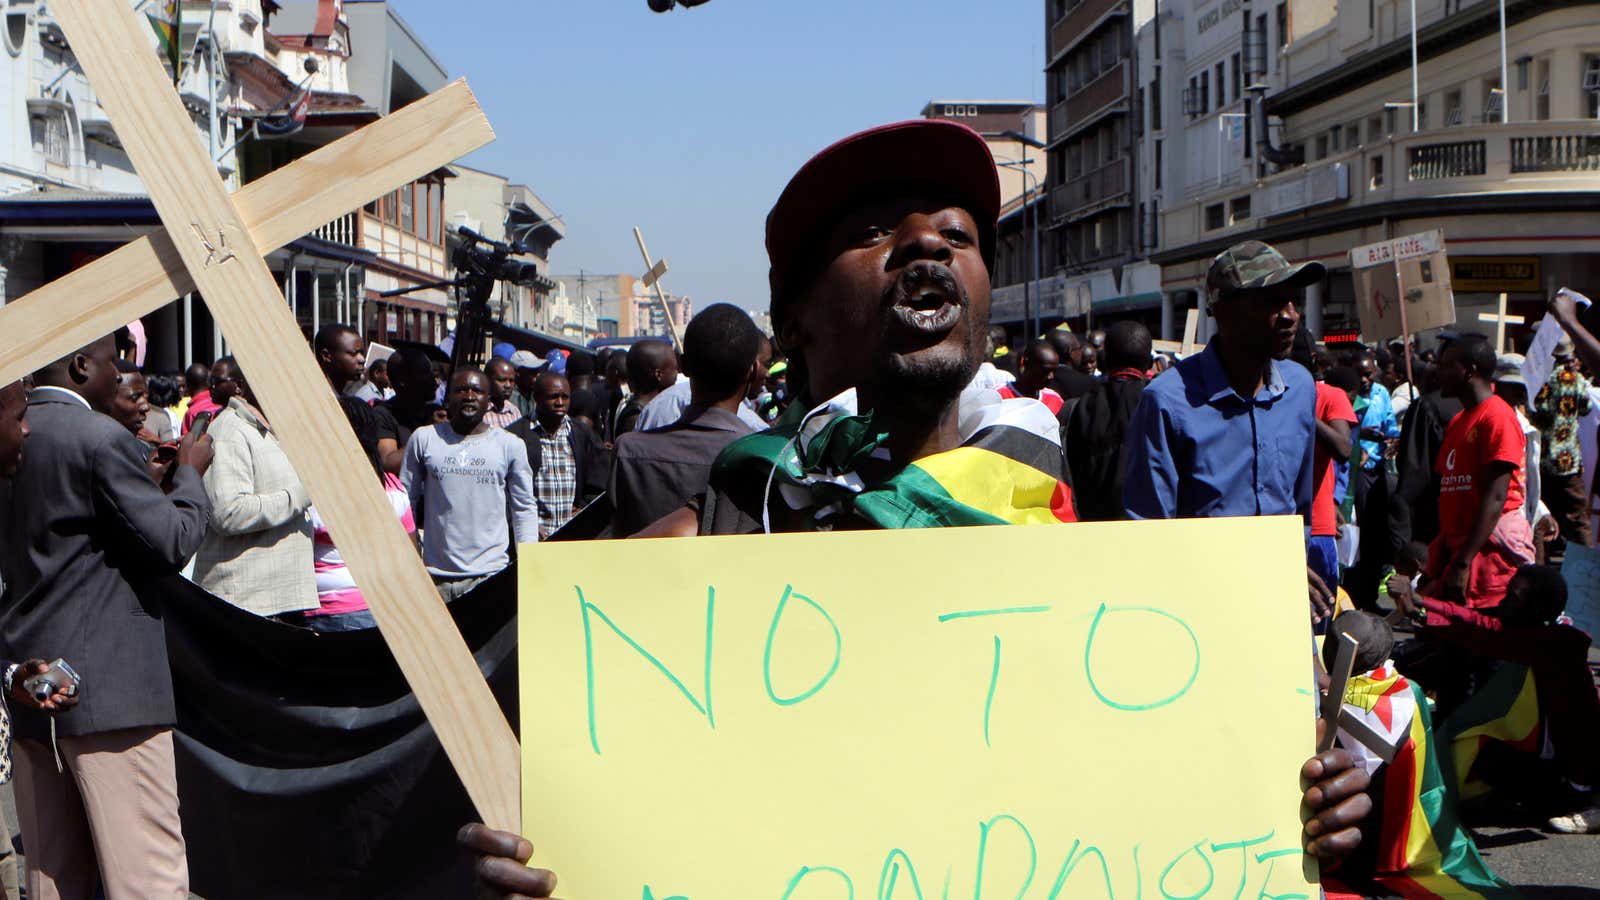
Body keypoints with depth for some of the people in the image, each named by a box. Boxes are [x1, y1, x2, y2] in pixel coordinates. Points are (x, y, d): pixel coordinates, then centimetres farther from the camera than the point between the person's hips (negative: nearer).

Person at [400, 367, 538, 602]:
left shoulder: (510, 445, 7)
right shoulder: (423, 439, 8)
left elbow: (525, 509, 10)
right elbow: (405, 502, 13)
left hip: (491, 574, -1)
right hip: (435, 575, 1)